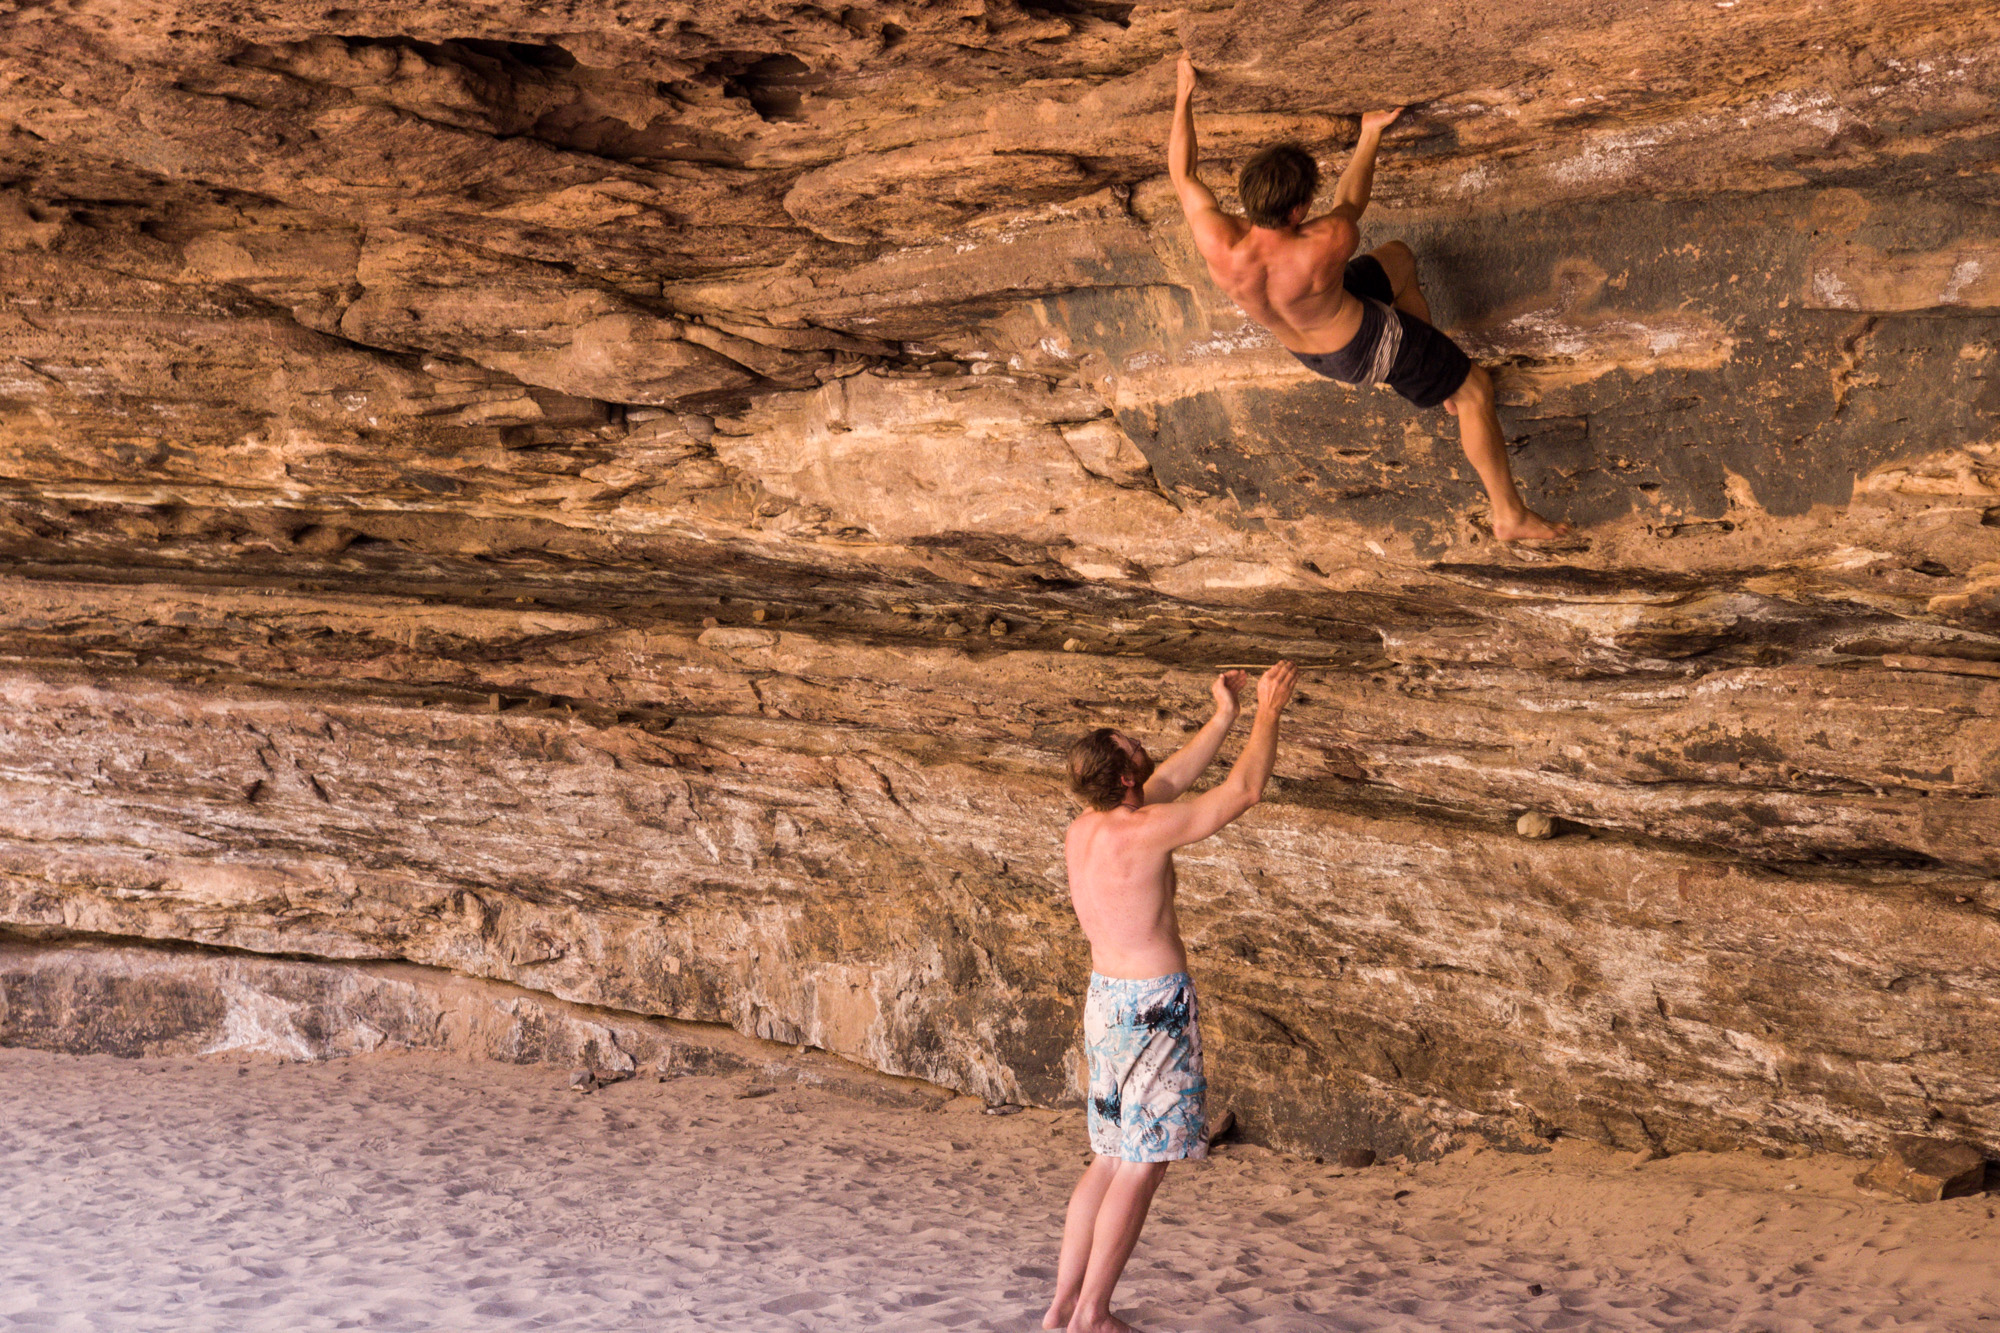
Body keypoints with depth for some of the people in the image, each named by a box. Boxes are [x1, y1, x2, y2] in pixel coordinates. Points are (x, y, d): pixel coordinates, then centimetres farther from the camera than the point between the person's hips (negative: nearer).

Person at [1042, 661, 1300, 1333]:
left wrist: (1224, 717, 22)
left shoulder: (1085, 826, 4)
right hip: (1153, 1008, -9)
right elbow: (1244, 790, -13)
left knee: (1110, 1160, 16)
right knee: (1142, 1168, -1)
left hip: (1107, 1000, 9)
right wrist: (1268, 712, -1)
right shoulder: (1144, 832, -20)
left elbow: (1173, 778, 20)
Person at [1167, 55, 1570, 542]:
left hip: (1305, 350, 6)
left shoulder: (1218, 246, -31)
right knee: (1475, 385, 14)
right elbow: (1351, 201, -13)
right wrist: (1369, 136, 6)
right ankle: (1510, 515, 23)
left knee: (1398, 259, 30)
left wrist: (1184, 96, 1)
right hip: (1366, 345, -6)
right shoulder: (1329, 245, -39)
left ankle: (1439, 378, 44)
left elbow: (1181, 173, -13)